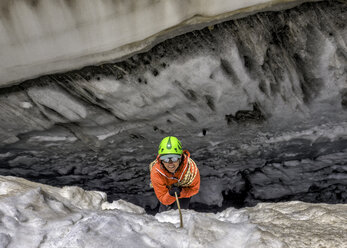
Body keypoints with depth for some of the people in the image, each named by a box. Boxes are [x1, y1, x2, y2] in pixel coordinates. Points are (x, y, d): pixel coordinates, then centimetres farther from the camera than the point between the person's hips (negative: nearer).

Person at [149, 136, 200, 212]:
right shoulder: (156, 172, -37)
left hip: (184, 189, 0)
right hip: (166, 190, 0)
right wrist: (170, 194, -48)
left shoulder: (191, 167, -38)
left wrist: (181, 192, -37)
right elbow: (163, 200, -25)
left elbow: (194, 189, -18)